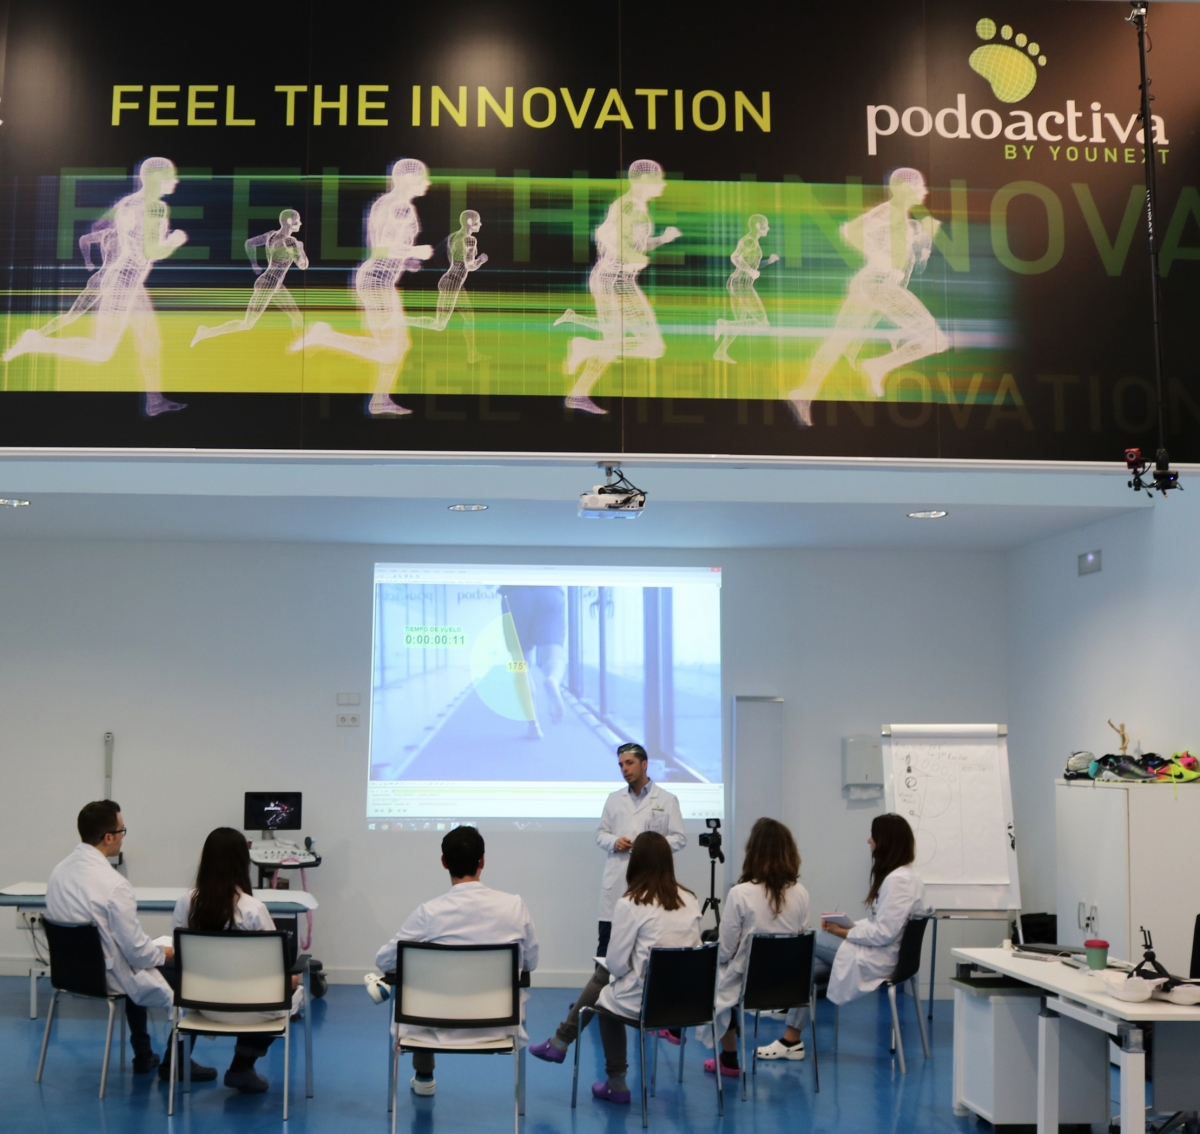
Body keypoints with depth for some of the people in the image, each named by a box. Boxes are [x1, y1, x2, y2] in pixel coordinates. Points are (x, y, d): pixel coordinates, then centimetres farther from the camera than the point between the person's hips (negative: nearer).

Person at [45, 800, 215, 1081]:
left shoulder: (59, 871, -4)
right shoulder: (113, 884, -28)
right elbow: (136, 950, -24)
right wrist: (164, 953, -2)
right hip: (108, 977, -8)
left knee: (139, 967, 34)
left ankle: (143, 1056, 41)